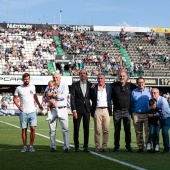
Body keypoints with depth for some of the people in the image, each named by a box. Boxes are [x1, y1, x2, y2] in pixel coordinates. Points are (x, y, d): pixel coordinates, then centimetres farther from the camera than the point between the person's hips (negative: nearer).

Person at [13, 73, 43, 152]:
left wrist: (39, 105, 25)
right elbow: (15, 99, 6)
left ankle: (31, 146, 0)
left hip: (32, 111, 1)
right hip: (23, 112, -1)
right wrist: (19, 106, -8)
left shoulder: (32, 87, 8)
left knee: (33, 128, -8)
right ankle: (25, 146, 11)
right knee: (24, 130, 2)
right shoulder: (19, 88, 0)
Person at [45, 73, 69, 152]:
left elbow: (64, 96, -10)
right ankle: (52, 147, 8)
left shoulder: (64, 86, 7)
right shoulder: (49, 87, 14)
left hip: (62, 109, -2)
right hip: (52, 110, 2)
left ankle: (66, 147, -5)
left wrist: (53, 95, -9)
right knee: (52, 129, 2)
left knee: (65, 129, -6)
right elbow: (45, 98, 7)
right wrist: (49, 100, -15)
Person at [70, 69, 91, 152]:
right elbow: (72, 98, -3)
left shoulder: (90, 85, 8)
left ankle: (86, 146, 10)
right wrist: (74, 110, -10)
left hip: (87, 109, 2)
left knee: (86, 128, 3)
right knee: (76, 128, 0)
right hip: (78, 109, -2)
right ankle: (76, 146, 9)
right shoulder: (75, 85, 2)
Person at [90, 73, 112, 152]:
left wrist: (110, 109, 5)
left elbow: (111, 98, 13)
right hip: (97, 110, -1)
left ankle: (105, 146, 7)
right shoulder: (94, 88, 5)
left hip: (106, 110, 2)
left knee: (106, 130, 1)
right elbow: (91, 97, 9)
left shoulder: (109, 87, 10)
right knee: (97, 130, -2)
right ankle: (97, 147, 3)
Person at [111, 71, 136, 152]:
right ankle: (116, 146, 12)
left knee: (127, 130, 3)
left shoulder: (130, 86, 2)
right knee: (117, 130, 5)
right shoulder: (113, 86, 2)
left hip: (127, 111, 0)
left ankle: (128, 146, 9)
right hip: (117, 111, 0)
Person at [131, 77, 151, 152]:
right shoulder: (133, 92, 7)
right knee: (138, 132, 6)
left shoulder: (148, 91, 5)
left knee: (148, 131, -5)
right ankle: (140, 147, 13)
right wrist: (132, 114, 8)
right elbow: (131, 104, 12)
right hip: (136, 115, 1)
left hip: (147, 114, -1)